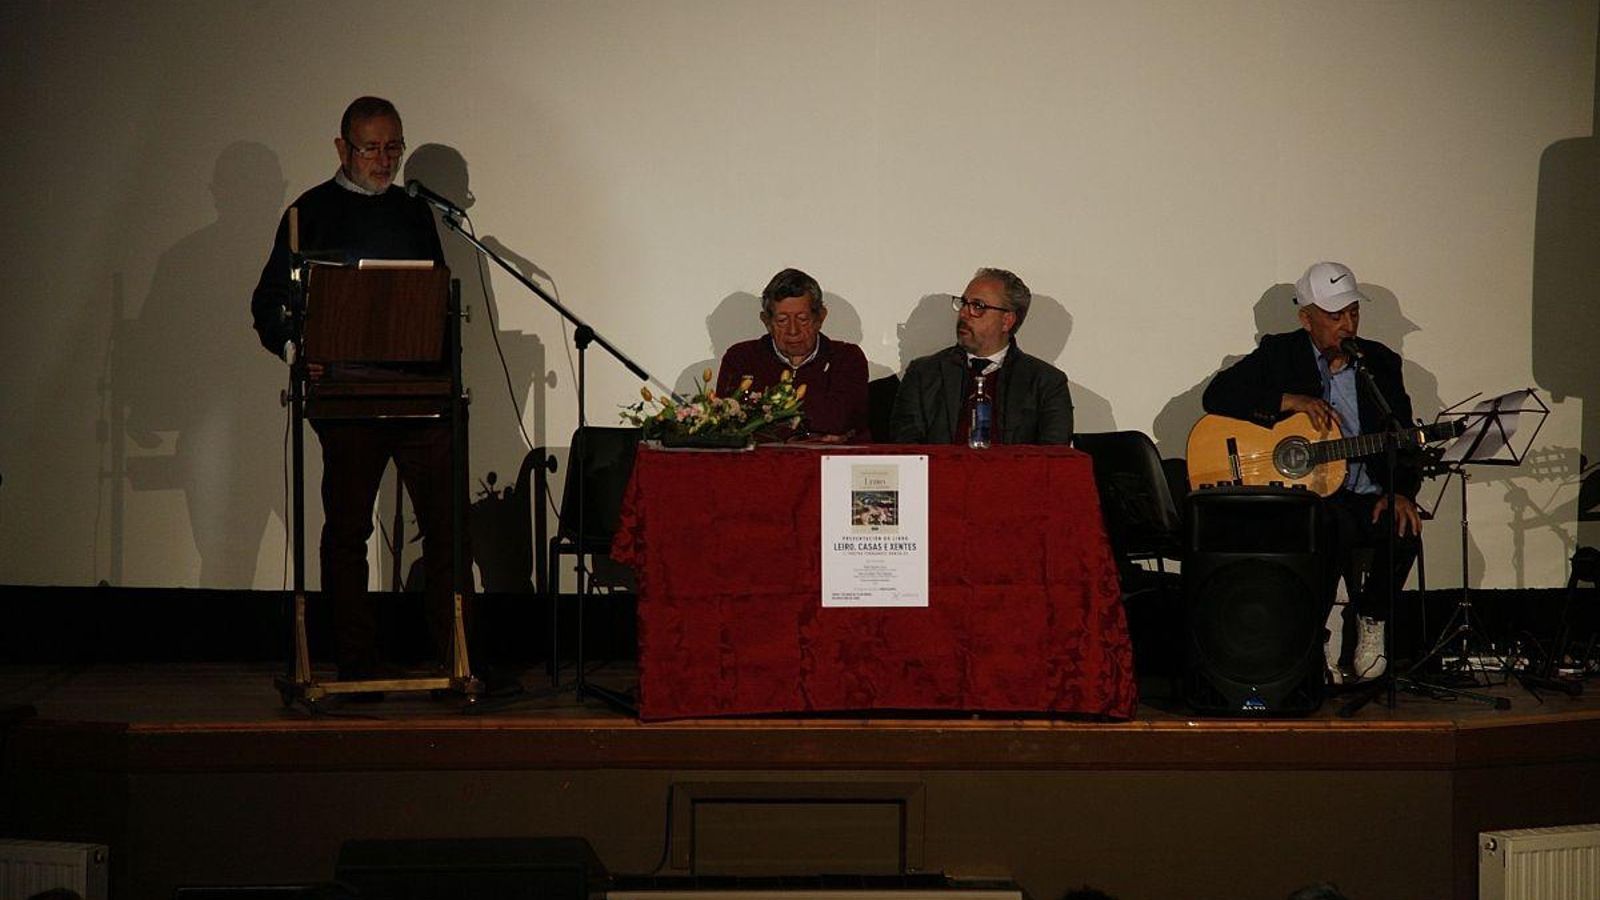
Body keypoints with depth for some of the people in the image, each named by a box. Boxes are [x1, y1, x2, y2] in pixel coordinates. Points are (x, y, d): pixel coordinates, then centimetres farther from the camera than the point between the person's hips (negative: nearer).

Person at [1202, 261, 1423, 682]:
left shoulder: (1381, 363, 14)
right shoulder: (1279, 355, 5)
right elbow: (1216, 396, -9)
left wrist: (1400, 492, -8)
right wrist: (1290, 401, -18)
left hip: (1368, 498, 3)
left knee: (1405, 531, -28)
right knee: (1329, 522, -36)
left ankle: (1371, 620, -1)